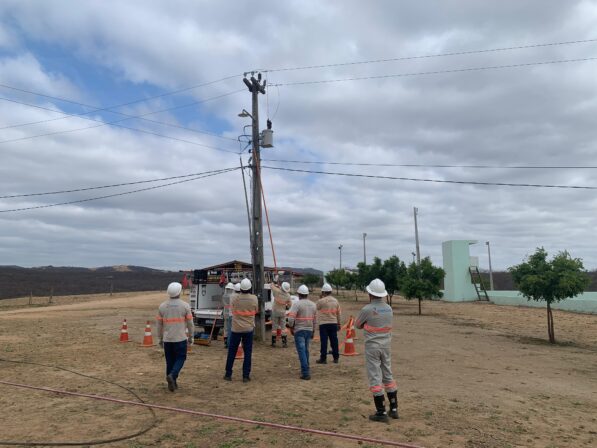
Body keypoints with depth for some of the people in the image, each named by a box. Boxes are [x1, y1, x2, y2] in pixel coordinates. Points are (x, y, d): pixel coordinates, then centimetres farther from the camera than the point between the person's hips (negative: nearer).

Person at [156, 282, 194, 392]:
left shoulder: (162, 306, 1)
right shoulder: (185, 306, -7)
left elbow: (159, 324, 6)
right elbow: (190, 323, -3)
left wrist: (160, 339, 17)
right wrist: (190, 337, 9)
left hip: (167, 339, 3)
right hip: (180, 339, -3)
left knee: (170, 360, 13)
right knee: (180, 358, 9)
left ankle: (172, 384, 18)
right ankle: (172, 375, -14)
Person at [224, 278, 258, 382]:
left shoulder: (235, 298, -10)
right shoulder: (254, 298, -9)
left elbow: (233, 310, 5)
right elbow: (256, 311, 5)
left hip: (236, 329, 0)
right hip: (249, 329, 0)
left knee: (232, 352, 12)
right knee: (248, 352, 7)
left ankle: (228, 374, 19)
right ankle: (246, 376, 7)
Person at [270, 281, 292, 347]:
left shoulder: (277, 291, -19)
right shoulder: (288, 295, -11)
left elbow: (272, 286, -3)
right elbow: (289, 304, 1)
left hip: (275, 311, -1)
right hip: (283, 312, 1)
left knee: (274, 327, 8)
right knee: (283, 327, 7)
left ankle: (273, 342, 14)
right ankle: (284, 343, 6)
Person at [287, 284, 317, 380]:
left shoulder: (296, 304, -12)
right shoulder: (313, 305, 8)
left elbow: (291, 319, -18)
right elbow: (315, 320, 11)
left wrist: (291, 327, 0)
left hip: (299, 330, -6)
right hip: (309, 330, 6)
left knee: (301, 351, -4)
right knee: (306, 350, 19)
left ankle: (306, 373, -8)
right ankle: (306, 369, 28)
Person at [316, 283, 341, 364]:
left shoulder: (321, 301, -11)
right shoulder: (335, 301, 7)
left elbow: (317, 308, 8)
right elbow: (338, 313, 10)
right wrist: (339, 323, 17)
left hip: (324, 323, -5)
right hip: (334, 323, 5)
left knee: (324, 341, 0)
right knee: (334, 341, 10)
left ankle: (323, 358, 4)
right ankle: (336, 358, 17)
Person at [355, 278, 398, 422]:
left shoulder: (367, 309, -15)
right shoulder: (389, 309, 3)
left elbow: (358, 325, 0)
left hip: (372, 347, -6)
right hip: (386, 346, 6)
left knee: (375, 378, 0)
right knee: (388, 376, 16)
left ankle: (381, 413, 3)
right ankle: (394, 409, 23)